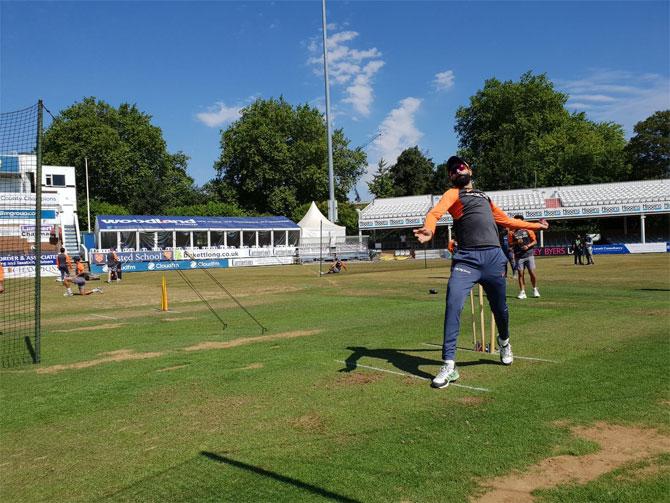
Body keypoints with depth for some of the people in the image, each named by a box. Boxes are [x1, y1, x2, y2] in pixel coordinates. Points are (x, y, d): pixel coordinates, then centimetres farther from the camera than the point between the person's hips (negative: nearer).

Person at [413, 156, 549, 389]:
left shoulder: (485, 196, 28)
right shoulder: (453, 194, 9)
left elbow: (506, 220, 38)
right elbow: (435, 212, -12)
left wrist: (535, 225, 46)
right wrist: (429, 229, -35)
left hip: (494, 257, 4)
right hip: (466, 258, -4)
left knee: (499, 308, 12)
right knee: (453, 305, -19)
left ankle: (504, 341, 44)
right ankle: (449, 365, -14)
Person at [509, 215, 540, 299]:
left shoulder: (528, 230, 4)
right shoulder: (512, 232, 4)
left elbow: (535, 241, 5)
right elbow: (510, 244, 4)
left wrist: (528, 246, -12)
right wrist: (516, 242, -15)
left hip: (529, 255, 0)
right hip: (518, 256, 1)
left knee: (532, 272, -4)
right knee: (520, 274, -1)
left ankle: (535, 290, 15)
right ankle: (522, 292, 4)